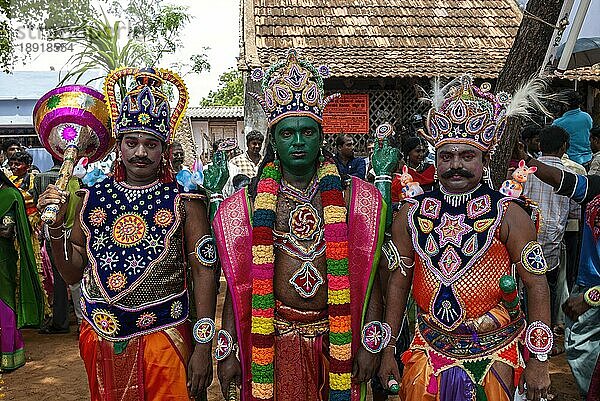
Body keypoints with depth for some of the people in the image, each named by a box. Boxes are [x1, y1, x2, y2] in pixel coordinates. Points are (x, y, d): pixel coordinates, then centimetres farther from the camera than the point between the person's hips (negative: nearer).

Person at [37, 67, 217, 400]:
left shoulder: (184, 199, -7)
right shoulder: (91, 196, 2)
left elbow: (204, 273, -8)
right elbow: (73, 274, 8)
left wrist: (202, 347, -11)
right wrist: (56, 225, -8)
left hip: (163, 338, -3)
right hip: (101, 338, 3)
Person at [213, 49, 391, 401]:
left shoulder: (349, 197, -1)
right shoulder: (252, 202, -1)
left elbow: (368, 274, -1)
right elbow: (238, 281, 2)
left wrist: (371, 344, -5)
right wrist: (227, 351, 0)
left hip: (336, 338, 1)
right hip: (275, 340, 0)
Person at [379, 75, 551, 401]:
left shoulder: (508, 214, -8)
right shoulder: (411, 213, -2)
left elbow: (537, 285, -7)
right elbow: (398, 281, 4)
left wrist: (539, 360, -10)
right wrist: (388, 351, 4)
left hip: (492, 353, -2)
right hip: (429, 349, 2)